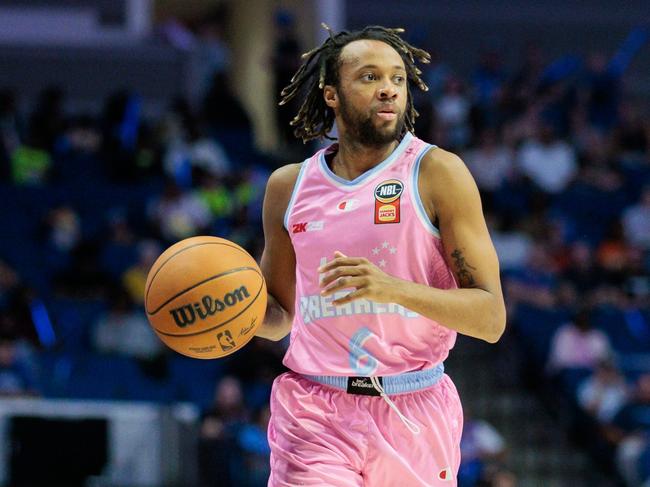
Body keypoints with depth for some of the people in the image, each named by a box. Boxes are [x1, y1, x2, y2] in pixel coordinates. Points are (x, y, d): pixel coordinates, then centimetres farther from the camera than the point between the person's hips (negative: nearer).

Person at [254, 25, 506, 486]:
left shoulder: (437, 173, -4)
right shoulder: (290, 186, 8)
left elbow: (491, 318, -10)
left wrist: (394, 289, -24)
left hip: (414, 418, -1)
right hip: (315, 415, 1)